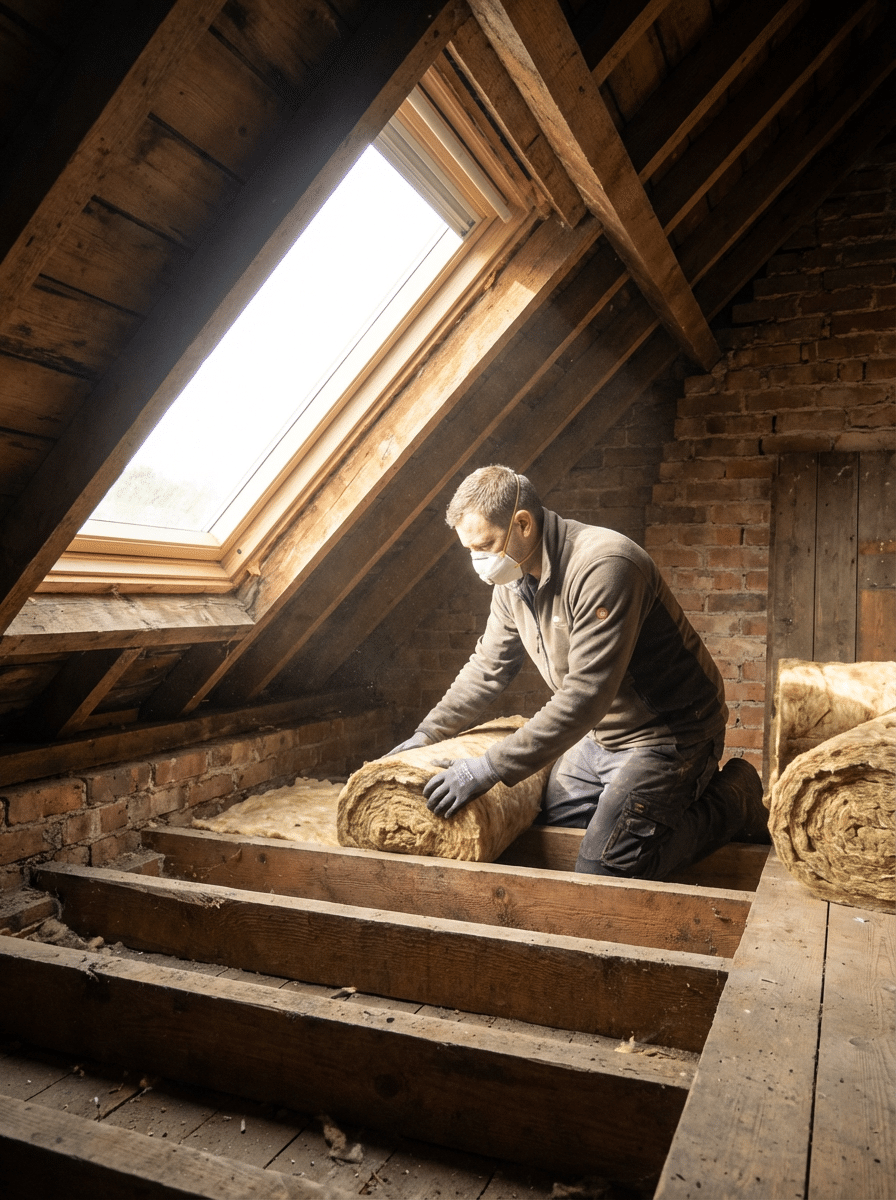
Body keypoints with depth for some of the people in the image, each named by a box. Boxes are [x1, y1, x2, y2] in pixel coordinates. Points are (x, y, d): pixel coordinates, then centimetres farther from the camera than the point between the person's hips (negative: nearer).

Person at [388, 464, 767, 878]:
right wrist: (428, 733, 12)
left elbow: (584, 695, -34)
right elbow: (488, 667, 14)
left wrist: (491, 768, -33)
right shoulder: (512, 579, 0)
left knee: (600, 875, -12)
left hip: (667, 732, -9)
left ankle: (732, 803, 6)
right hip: (600, 733, 9)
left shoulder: (603, 565, -29)